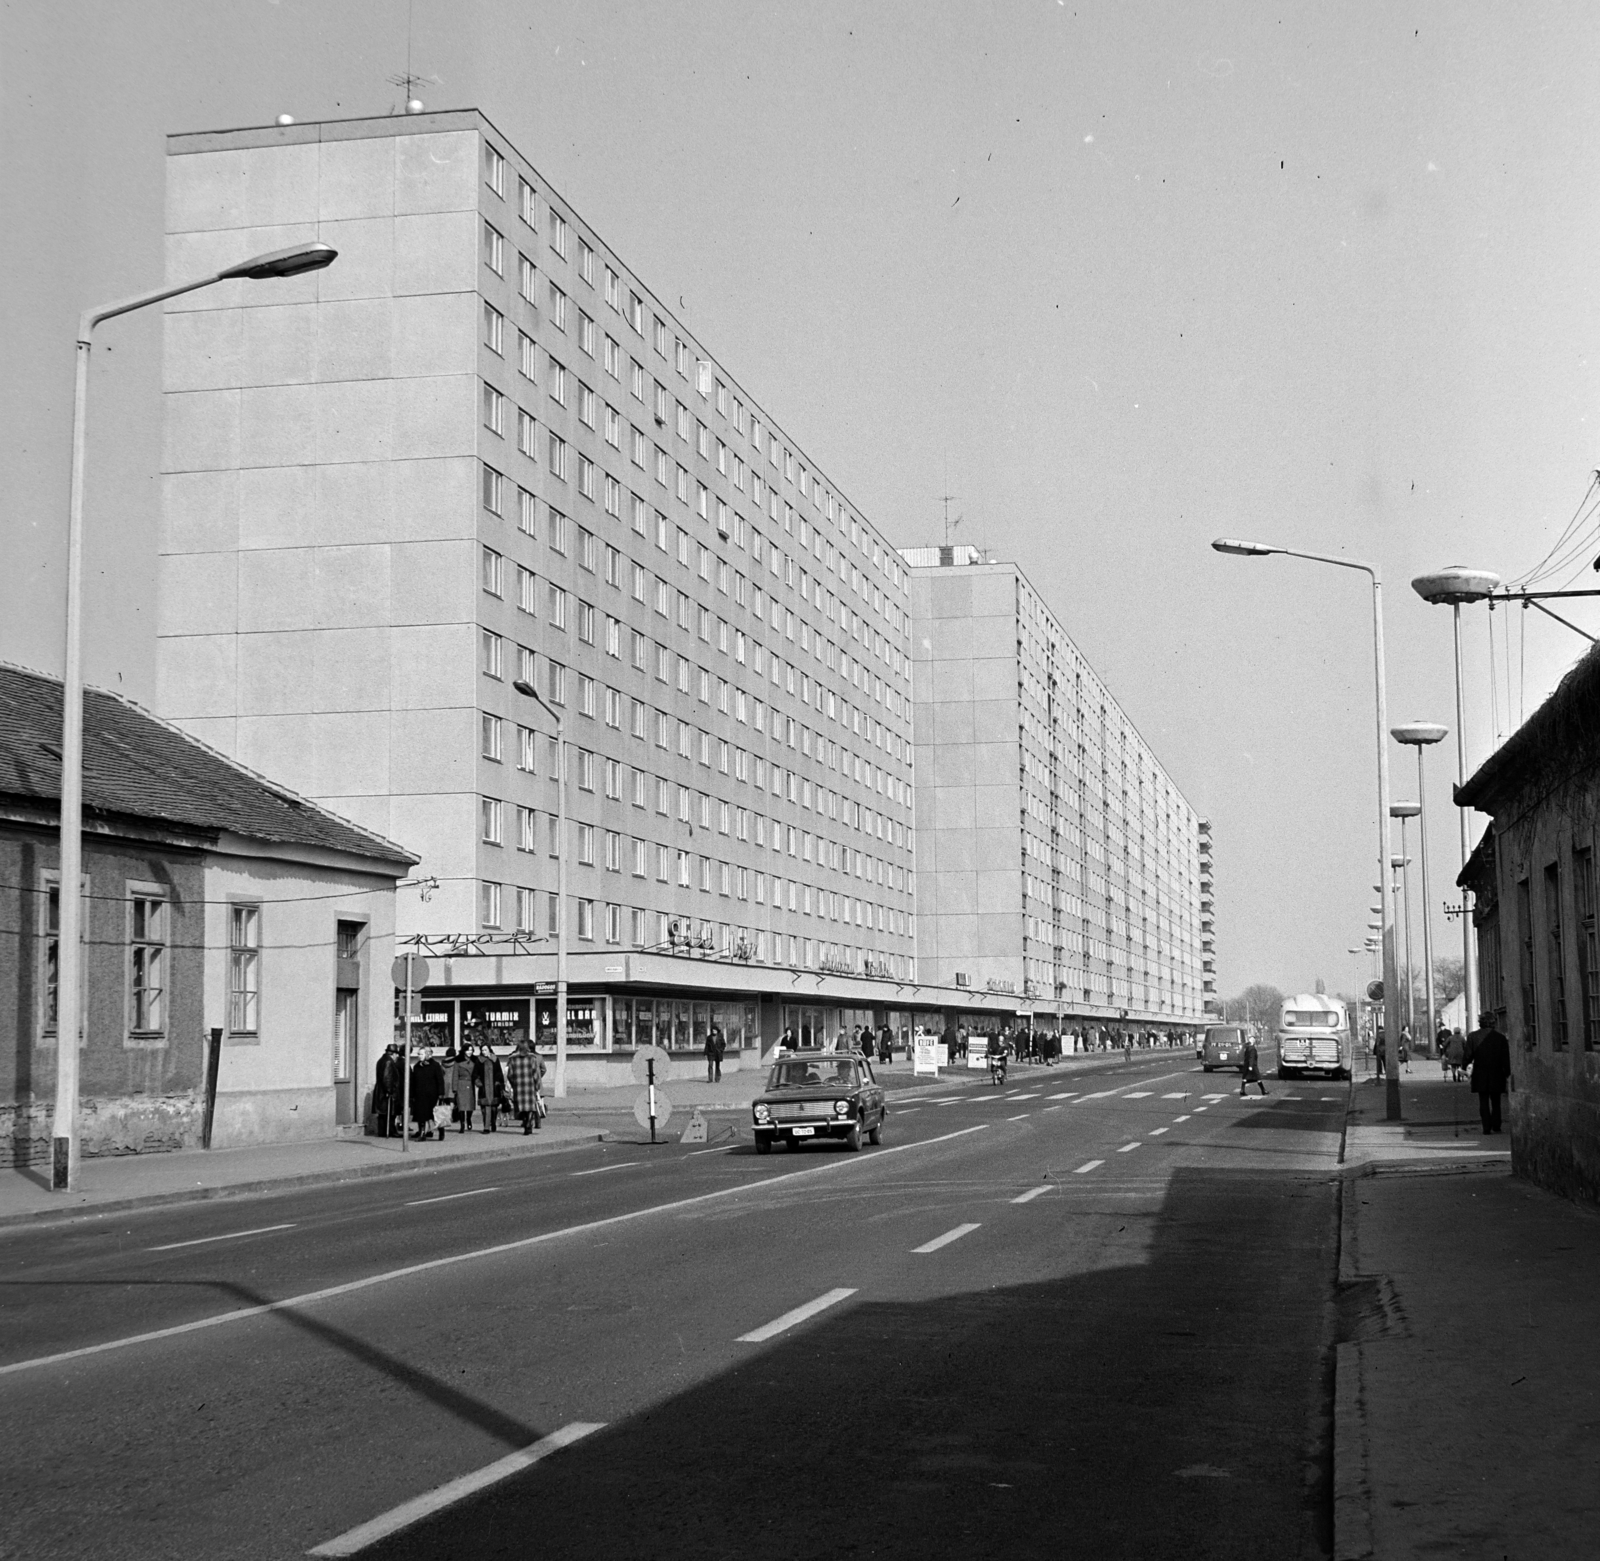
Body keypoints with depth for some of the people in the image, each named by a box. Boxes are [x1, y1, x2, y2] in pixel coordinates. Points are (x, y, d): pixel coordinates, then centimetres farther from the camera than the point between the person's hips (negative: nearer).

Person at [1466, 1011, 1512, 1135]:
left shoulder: (1472, 1037, -4)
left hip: (1480, 1075, 0)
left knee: (1483, 1101, 4)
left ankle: (1487, 1127, -2)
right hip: (1496, 1074, 0)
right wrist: (1507, 1074, 7)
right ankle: (1496, 1126, 8)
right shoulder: (1500, 1037, -3)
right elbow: (1505, 1058, 0)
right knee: (1496, 1101, 12)